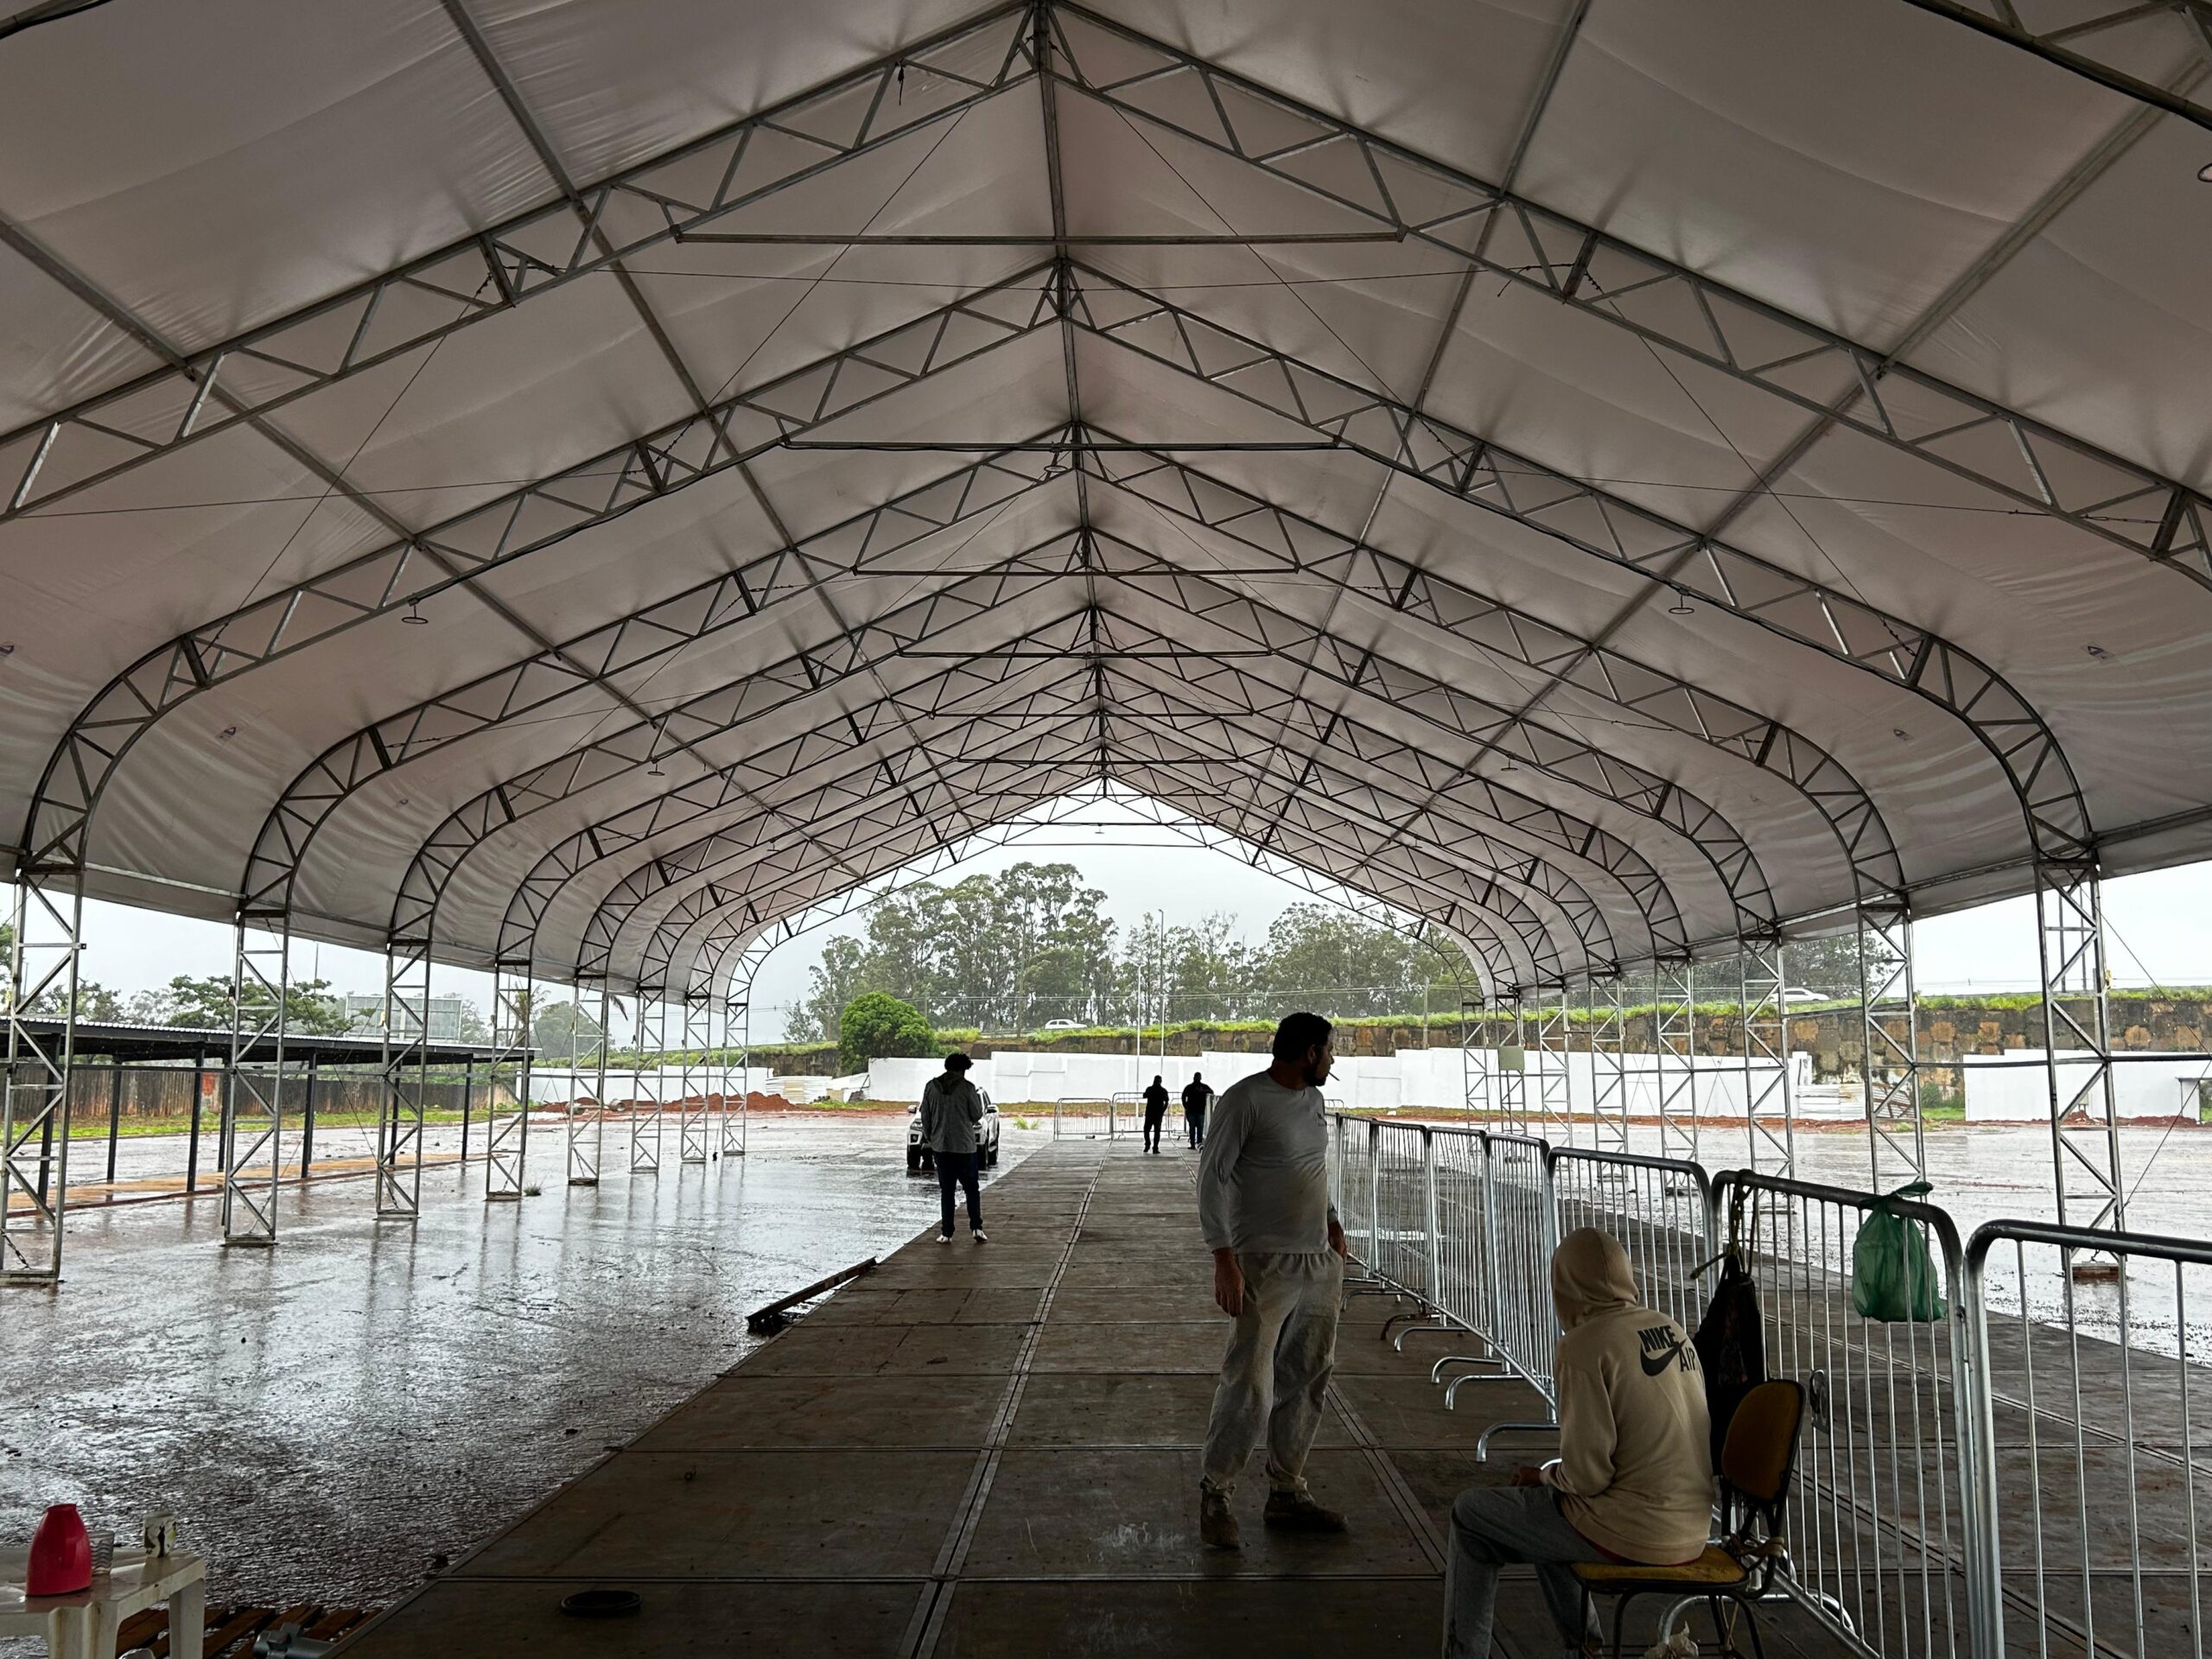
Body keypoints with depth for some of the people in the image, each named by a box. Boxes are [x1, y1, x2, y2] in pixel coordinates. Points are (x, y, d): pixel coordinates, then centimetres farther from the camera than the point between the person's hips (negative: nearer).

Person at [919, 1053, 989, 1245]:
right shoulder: (967, 1087, -9)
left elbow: (925, 1116, 5)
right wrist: (978, 1099, 15)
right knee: (971, 1188, 9)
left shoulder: (931, 1086, 0)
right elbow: (976, 1115, -2)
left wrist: (928, 1137, 19)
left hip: (940, 1146, 2)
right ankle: (976, 1227, -1)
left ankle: (946, 1233, 4)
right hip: (964, 1146, -2)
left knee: (946, 1190, 8)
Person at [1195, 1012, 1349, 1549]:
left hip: (1320, 1263, 8)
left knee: (1306, 1381, 12)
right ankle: (1215, 1493, 8)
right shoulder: (1246, 1098, -13)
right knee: (1248, 1385, -9)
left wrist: (1332, 1223, 16)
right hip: (1266, 1263, -8)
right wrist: (1224, 1258, -20)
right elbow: (1212, 1175, -14)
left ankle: (1286, 1492, 24)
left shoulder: (1313, 1099, 12)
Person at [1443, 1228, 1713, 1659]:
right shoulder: (1672, 1329, 4)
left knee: (1470, 1514, 10)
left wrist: (1544, 1476, 2)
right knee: (1542, 1512, 31)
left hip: (1629, 1531, -8)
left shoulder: (1584, 1346, -18)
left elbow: (1587, 1474, -20)